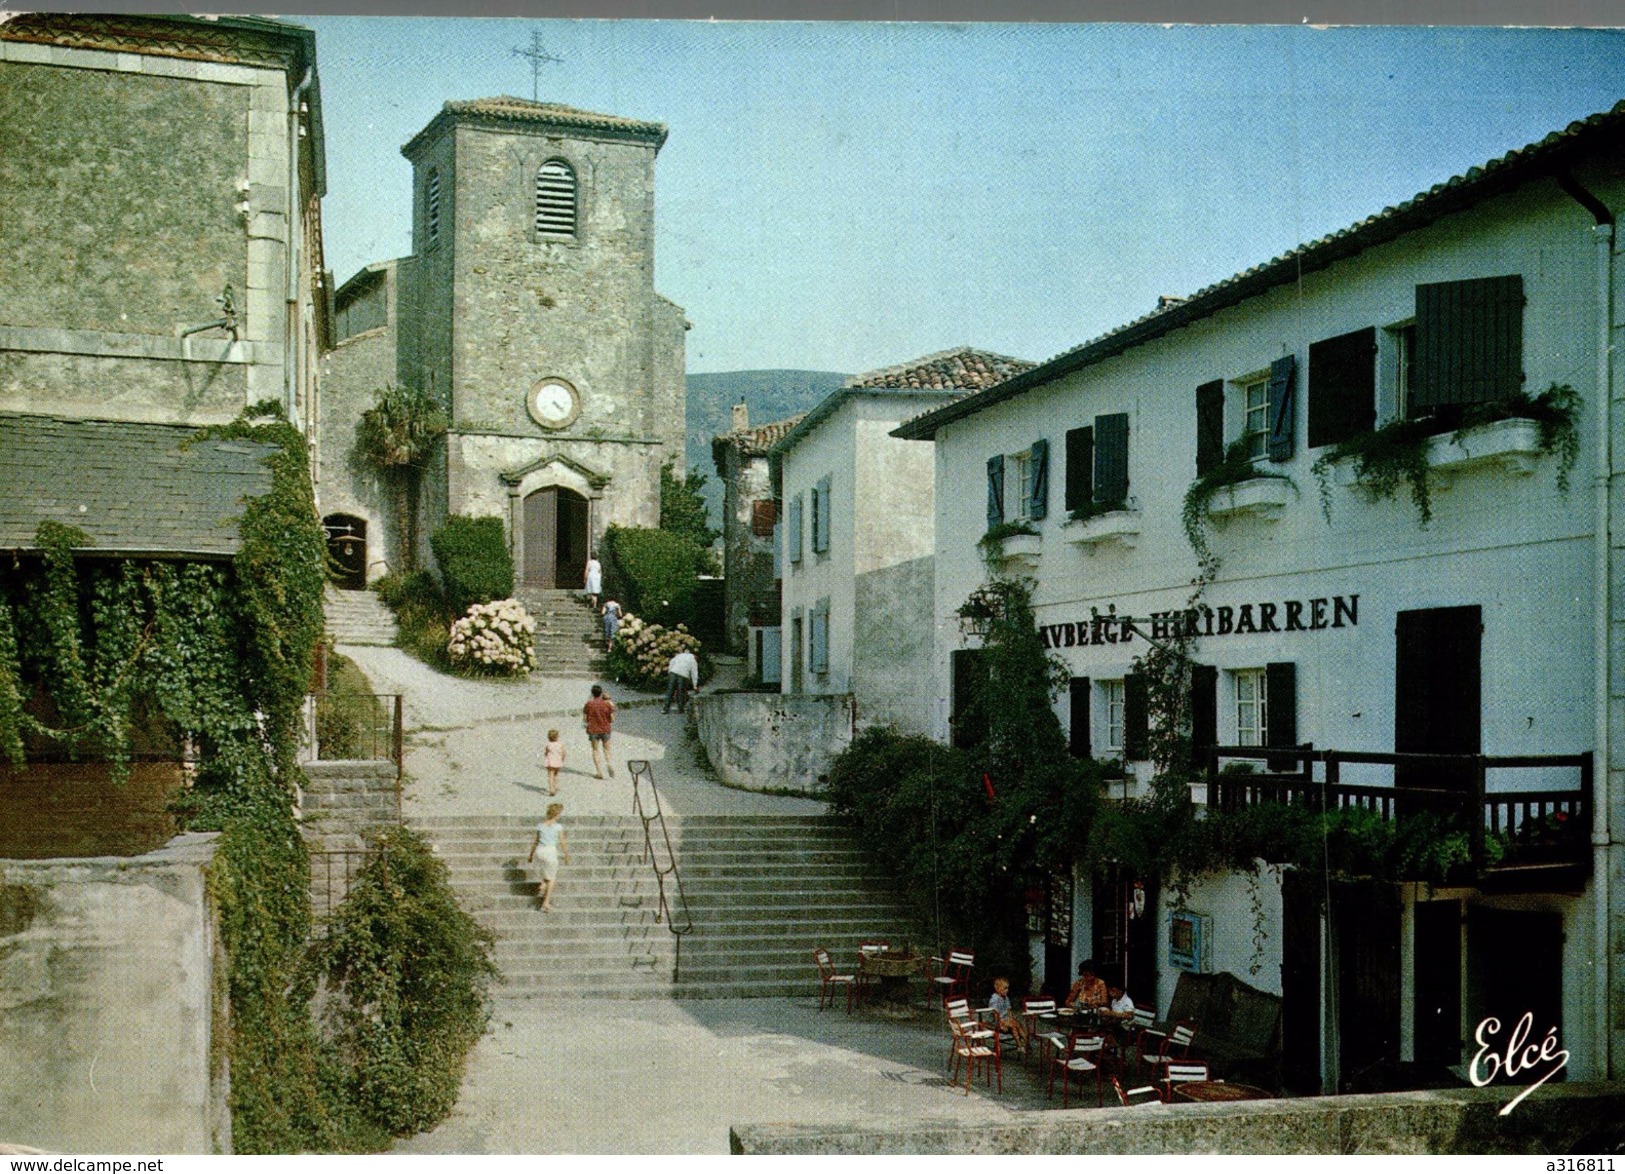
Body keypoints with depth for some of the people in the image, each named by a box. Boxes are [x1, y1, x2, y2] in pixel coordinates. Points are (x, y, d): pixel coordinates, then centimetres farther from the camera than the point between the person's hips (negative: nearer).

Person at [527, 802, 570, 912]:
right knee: (551, 879, 12)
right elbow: (562, 843, -4)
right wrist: (567, 855, 8)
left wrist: (531, 855, 21)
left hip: (539, 851, 4)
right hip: (550, 852, -4)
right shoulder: (558, 827, -6)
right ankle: (546, 903, 5)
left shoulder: (540, 825, 5)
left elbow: (535, 842, 11)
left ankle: (542, 886, 16)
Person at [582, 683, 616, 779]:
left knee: (595, 750, 9)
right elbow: (612, 720, -2)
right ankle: (609, 763, -15)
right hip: (605, 730, 1)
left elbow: (584, 719, -3)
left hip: (593, 730, -1)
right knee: (606, 750, 14)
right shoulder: (608, 704, -4)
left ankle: (599, 772, 2)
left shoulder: (589, 704, -5)